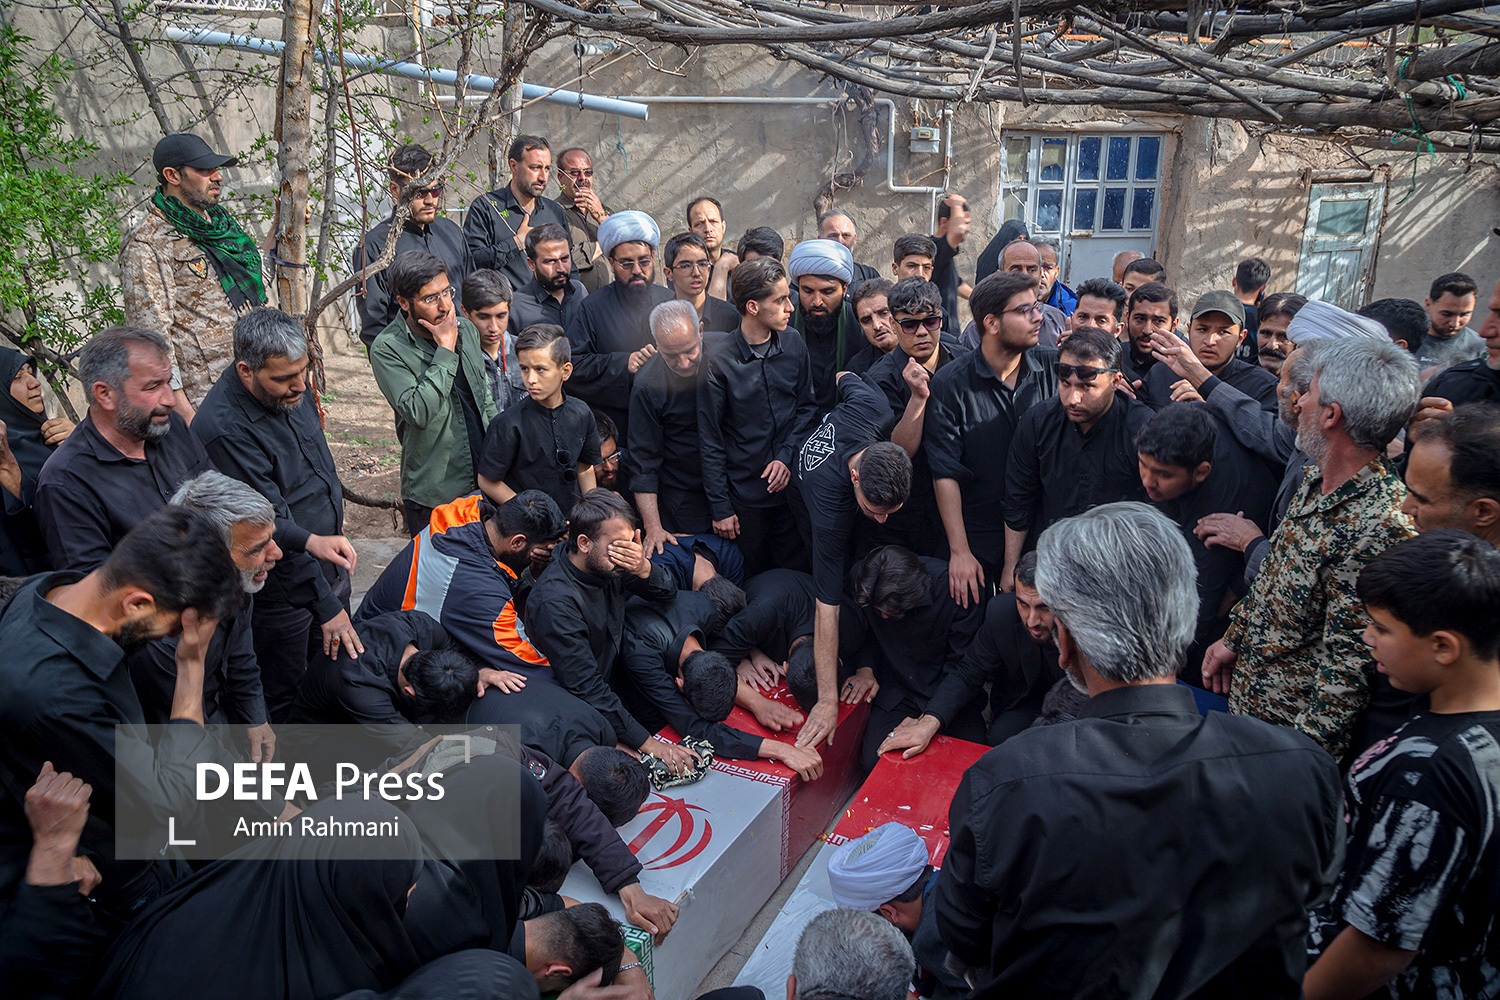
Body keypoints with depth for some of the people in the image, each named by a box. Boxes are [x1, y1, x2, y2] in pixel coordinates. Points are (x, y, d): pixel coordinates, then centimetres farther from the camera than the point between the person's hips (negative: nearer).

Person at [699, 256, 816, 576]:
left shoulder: (793, 343, -1)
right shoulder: (717, 357, -13)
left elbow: (806, 406, 9)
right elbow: (710, 439, -9)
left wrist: (787, 456, -7)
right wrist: (720, 507, -8)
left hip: (791, 486, 3)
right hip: (743, 495, -3)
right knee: (751, 583, 12)